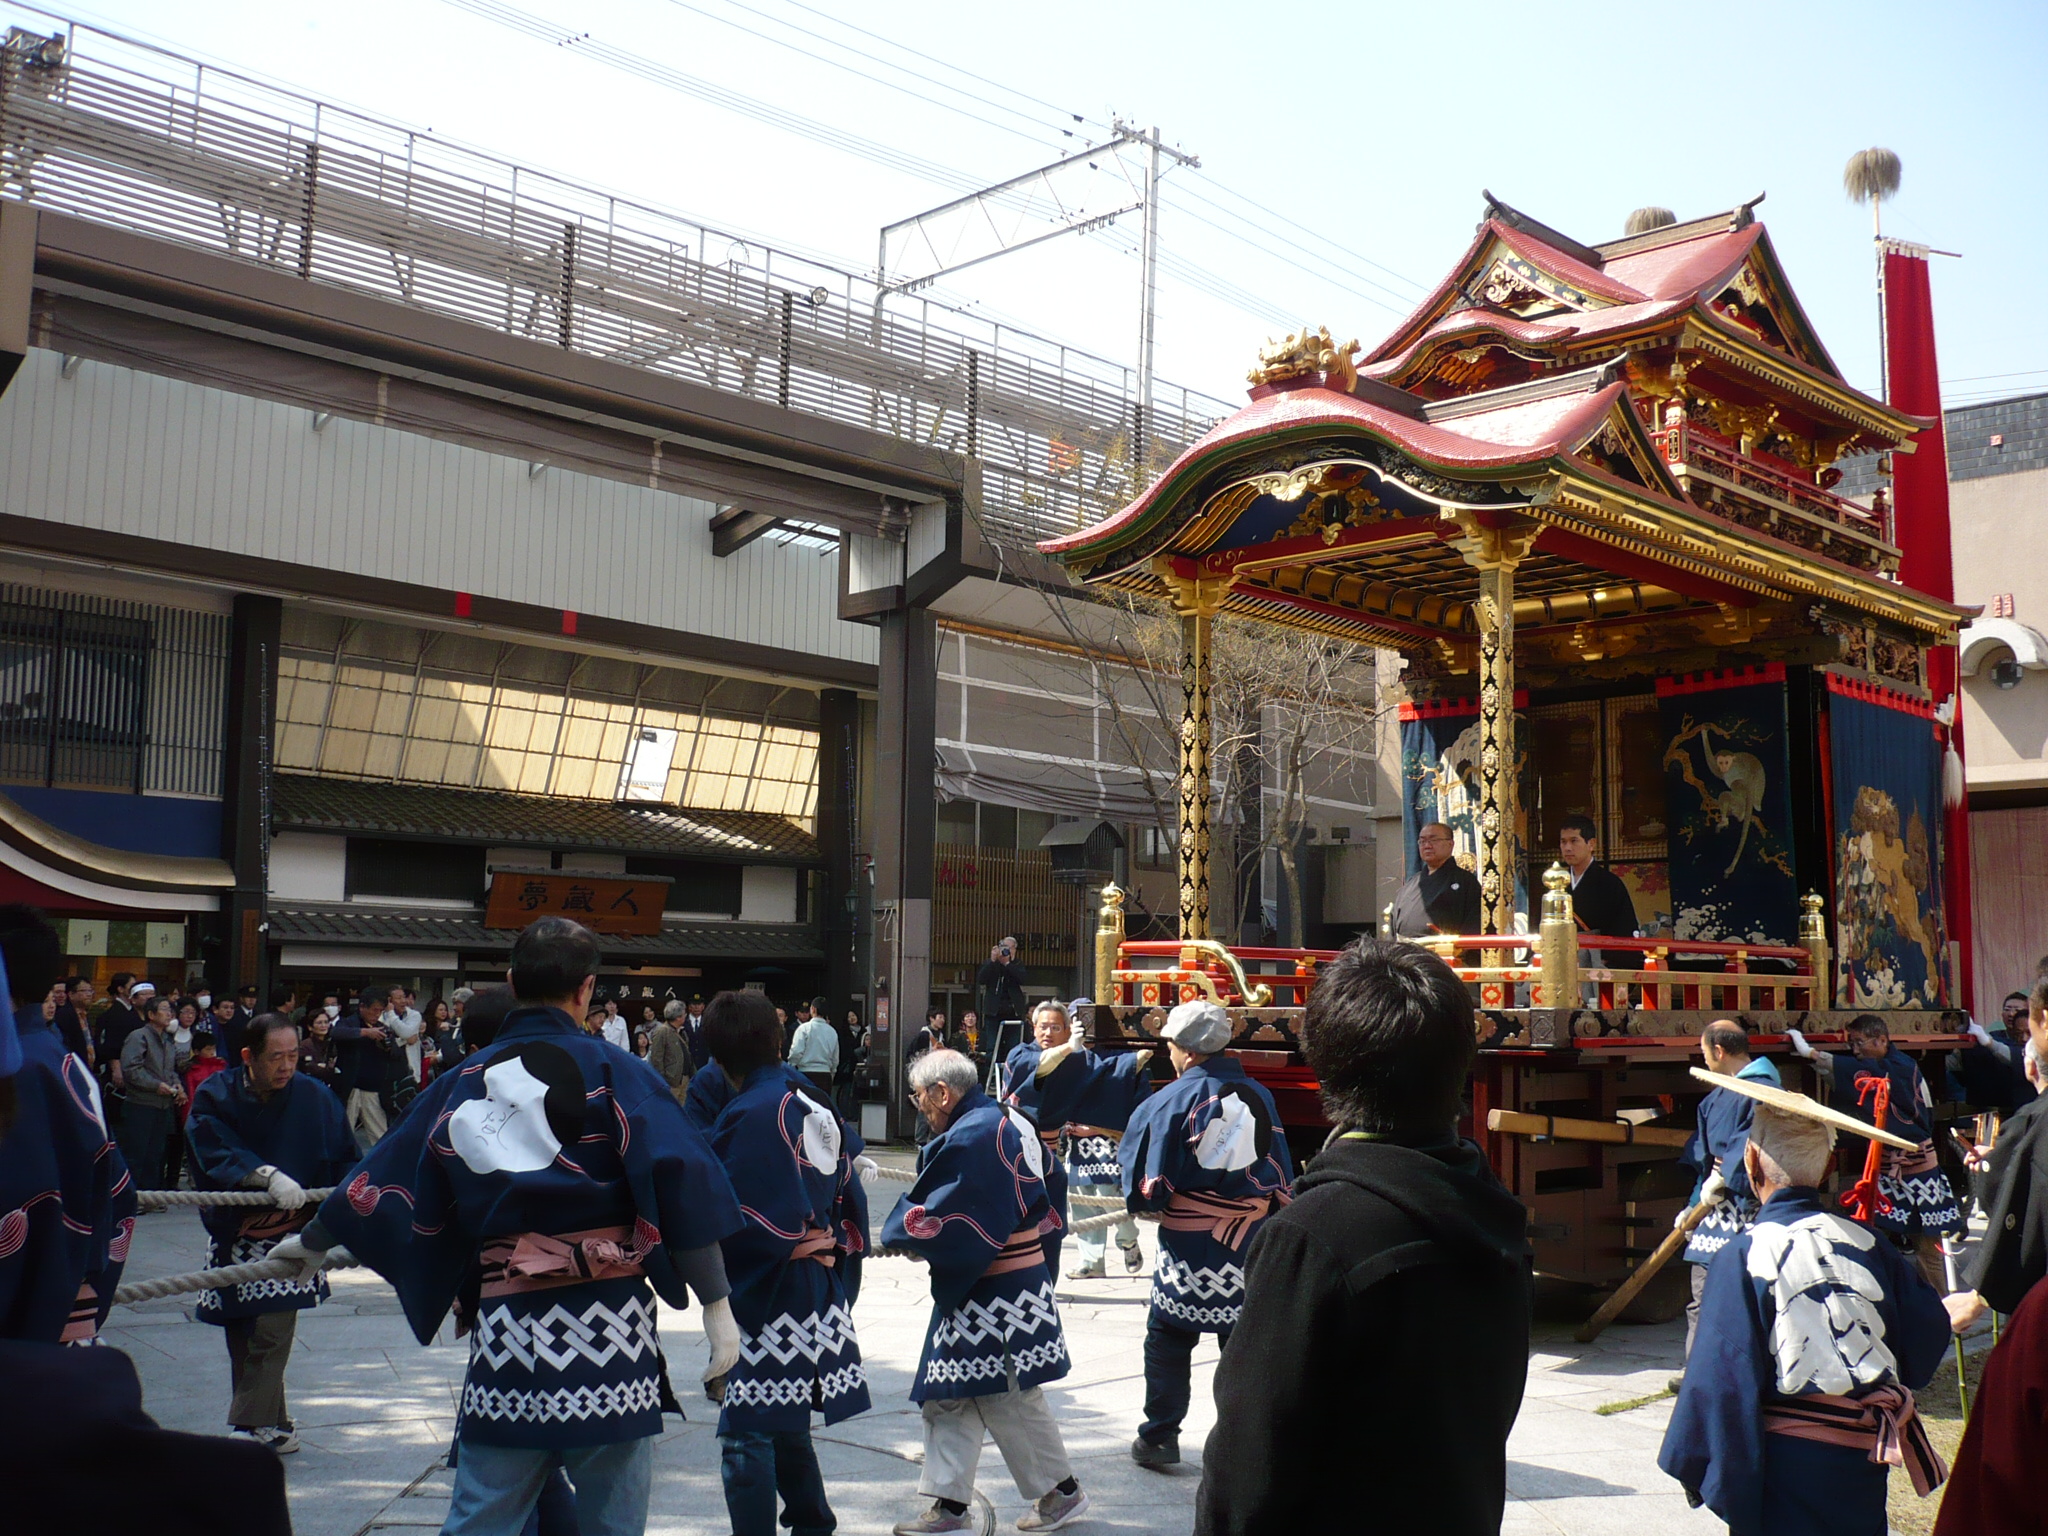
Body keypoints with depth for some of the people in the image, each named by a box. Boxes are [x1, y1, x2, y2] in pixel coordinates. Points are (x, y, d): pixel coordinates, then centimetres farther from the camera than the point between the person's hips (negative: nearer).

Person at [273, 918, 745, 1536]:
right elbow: (683, 1183, -13)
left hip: (505, 1319, 3)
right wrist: (717, 1305, -10)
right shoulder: (612, 1070, -4)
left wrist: (311, 1242, 36)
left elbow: (381, 1183, 19)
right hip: (607, 1319, -3)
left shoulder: (462, 1084, 8)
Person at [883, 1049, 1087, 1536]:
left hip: (993, 1294, -10)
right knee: (950, 1396, 13)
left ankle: (1061, 1490, 19)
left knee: (1009, 1400, 4)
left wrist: (901, 1233, -2)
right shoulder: (1009, 1121, 8)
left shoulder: (970, 1137, -21)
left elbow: (939, 1218, -22)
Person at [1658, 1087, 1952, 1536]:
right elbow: (1928, 1335, 7)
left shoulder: (1744, 1258, -14)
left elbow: (1722, 1383, -14)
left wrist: (1697, 1473, -5)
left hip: (1788, 1463, -5)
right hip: (1865, 1464, 5)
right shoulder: (1869, 1244, 0)